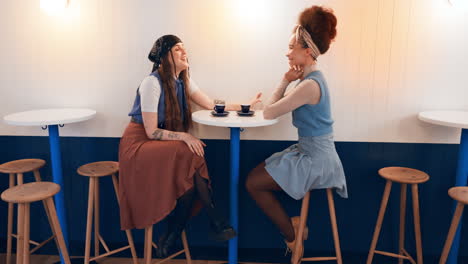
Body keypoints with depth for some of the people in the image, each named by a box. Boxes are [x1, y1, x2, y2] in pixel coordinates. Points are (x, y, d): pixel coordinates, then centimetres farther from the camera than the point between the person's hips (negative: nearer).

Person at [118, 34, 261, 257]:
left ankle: (173, 235, -12)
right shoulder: (152, 83, -17)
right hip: (139, 142, -6)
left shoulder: (183, 80, 5)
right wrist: (184, 136, -26)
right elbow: (152, 132, -18)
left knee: (189, 170, -25)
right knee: (190, 155, -30)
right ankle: (215, 222, -18)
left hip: (164, 141, 7)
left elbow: (210, 104, 5)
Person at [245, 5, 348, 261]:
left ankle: (292, 236, 13)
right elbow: (276, 106, 9)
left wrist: (285, 80, -10)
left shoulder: (309, 85, -25)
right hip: (312, 153, 10)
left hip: (314, 160, -10)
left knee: (253, 183, -3)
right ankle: (292, 223, 20)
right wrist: (288, 81, -5)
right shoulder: (312, 79, 8)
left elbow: (269, 113, -20)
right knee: (255, 173, 10)